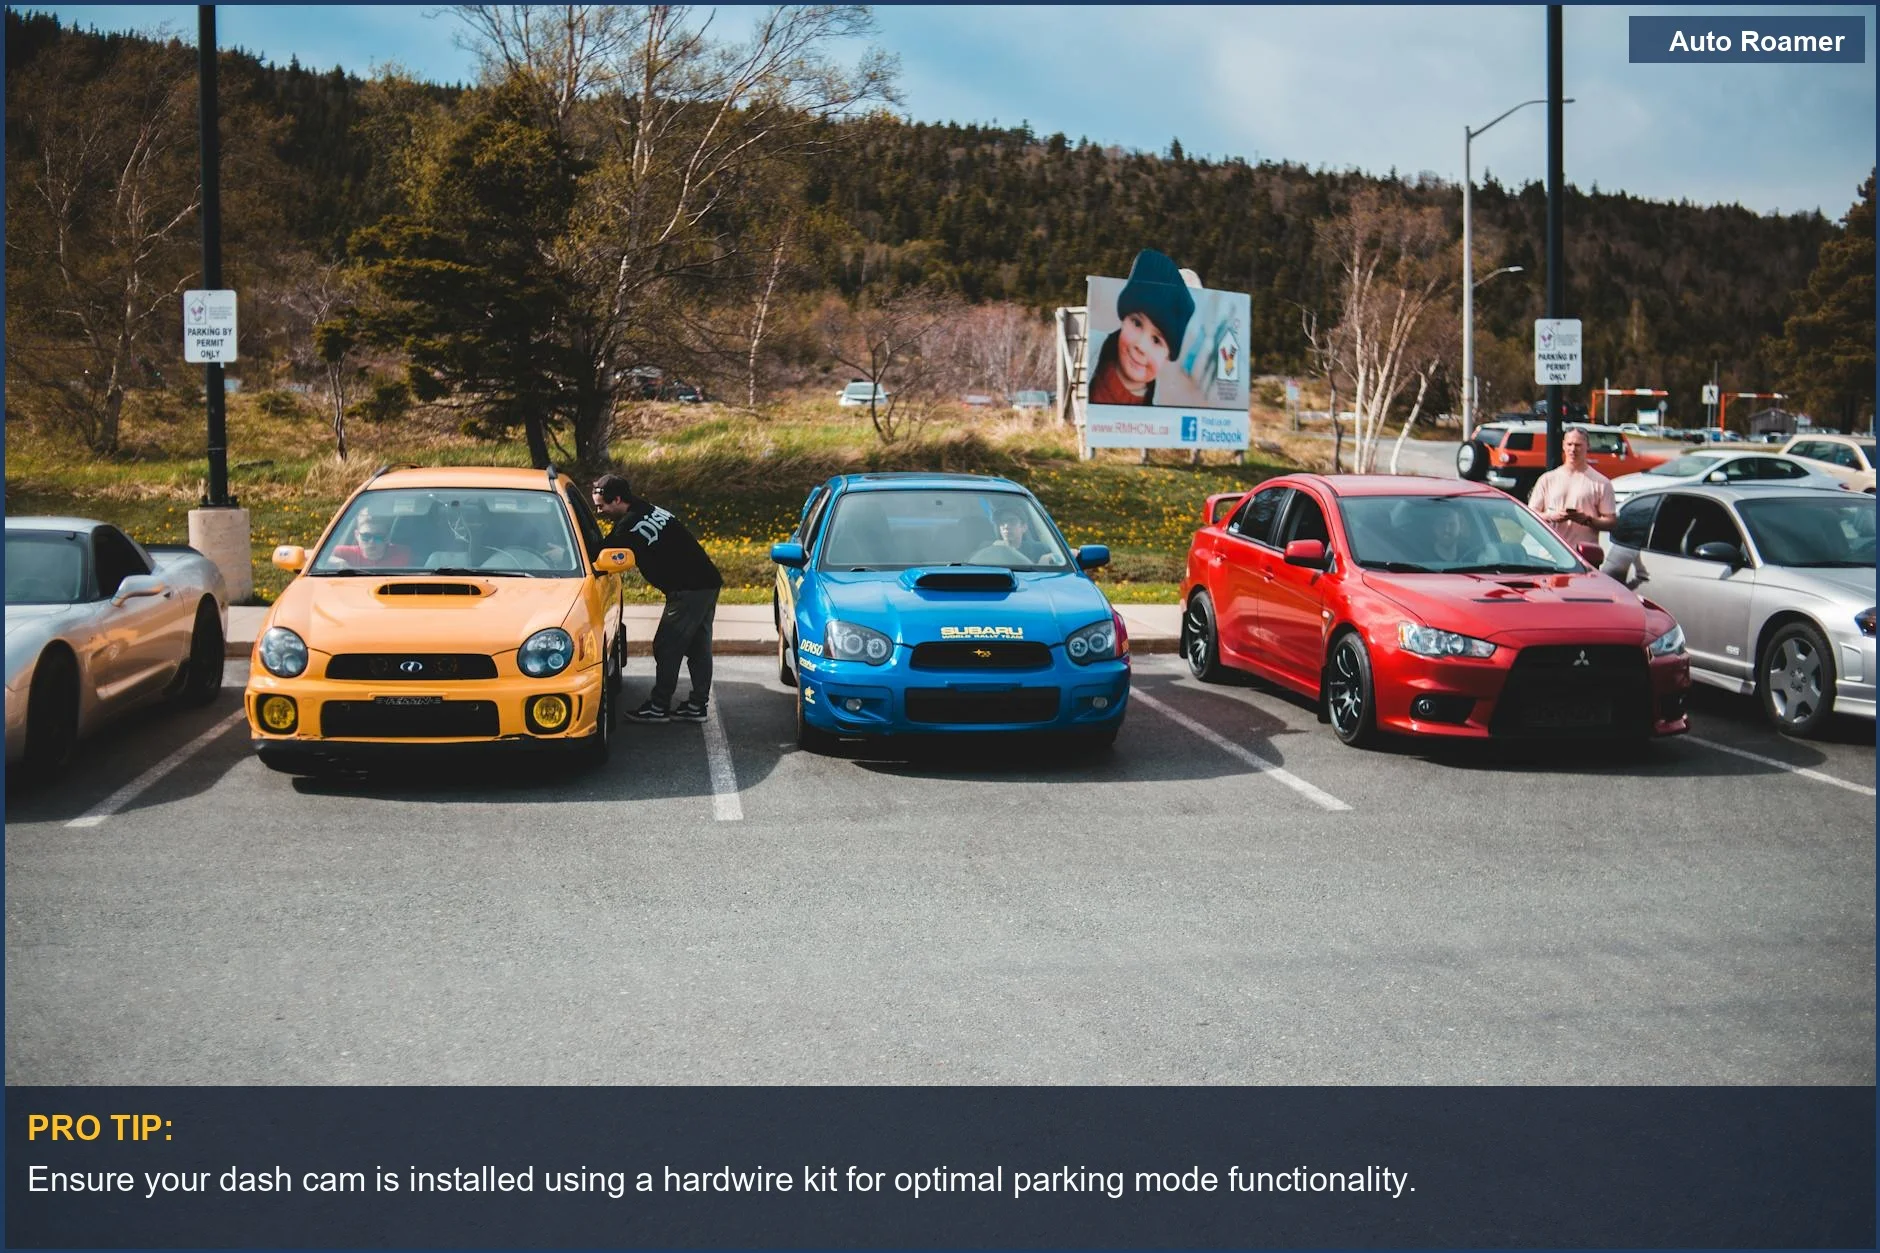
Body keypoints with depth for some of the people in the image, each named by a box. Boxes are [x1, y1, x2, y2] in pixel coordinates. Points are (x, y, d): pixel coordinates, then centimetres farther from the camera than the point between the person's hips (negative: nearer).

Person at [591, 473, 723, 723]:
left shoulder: (629, 526, -14)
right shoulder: (650, 509, 15)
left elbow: (599, 555, -6)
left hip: (688, 590, -9)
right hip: (708, 582, 9)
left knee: (667, 648, -1)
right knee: (698, 647, 13)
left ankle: (658, 707, 5)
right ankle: (697, 705, 19)